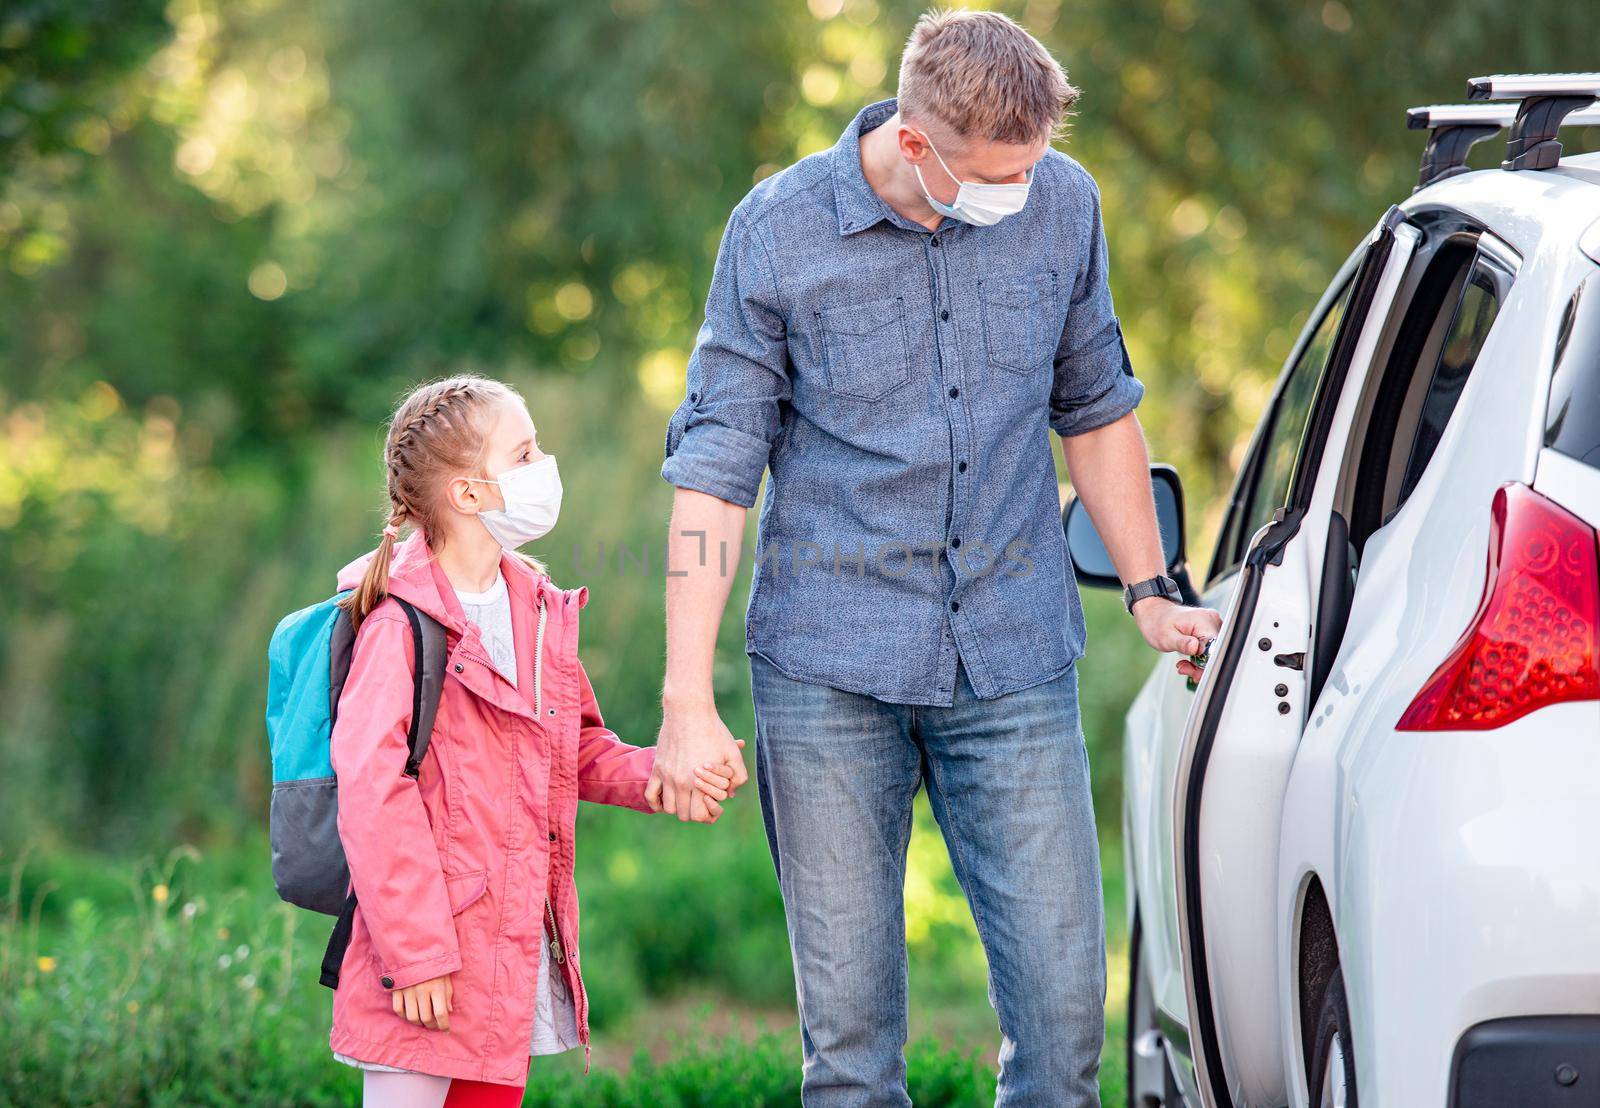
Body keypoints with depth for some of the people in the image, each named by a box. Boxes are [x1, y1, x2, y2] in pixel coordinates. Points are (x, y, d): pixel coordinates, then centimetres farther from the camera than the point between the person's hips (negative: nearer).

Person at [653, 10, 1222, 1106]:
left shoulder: (1063, 203, 2)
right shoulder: (778, 231, -6)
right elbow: (715, 469, -4)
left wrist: (1150, 591, 19)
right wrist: (688, 702, -8)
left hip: (1016, 661, 2)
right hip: (830, 678, -2)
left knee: (1065, 1001, -3)